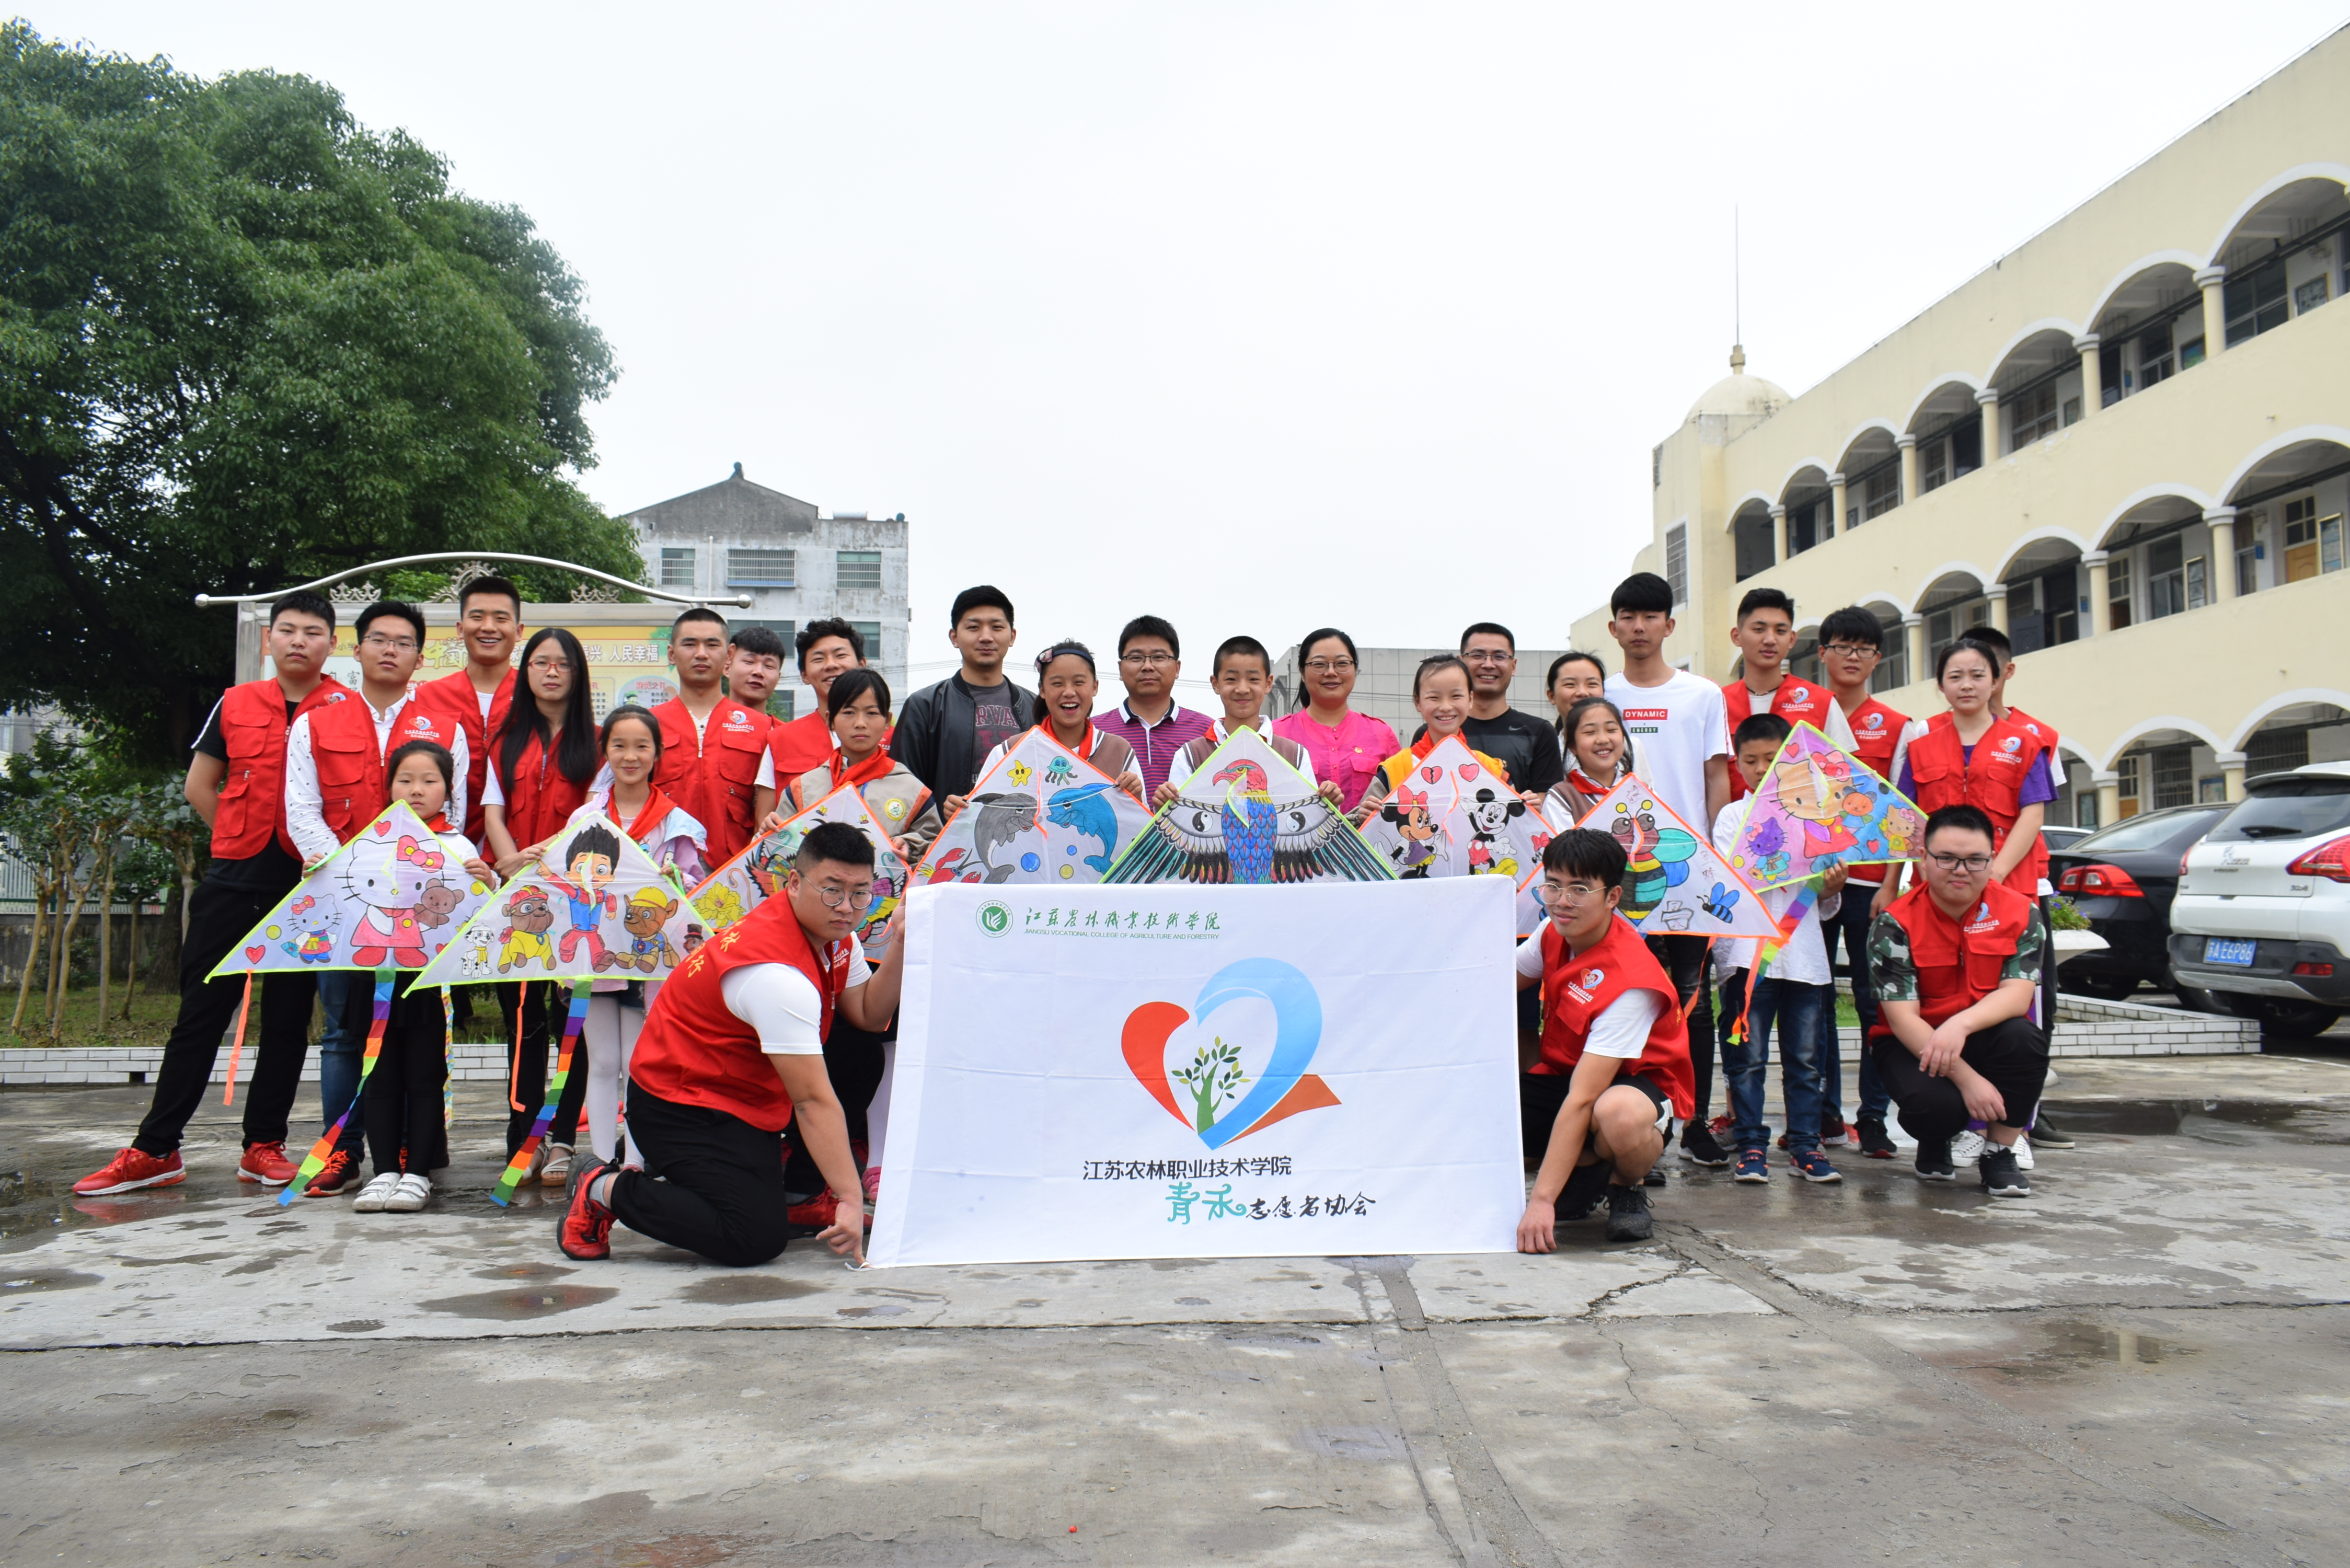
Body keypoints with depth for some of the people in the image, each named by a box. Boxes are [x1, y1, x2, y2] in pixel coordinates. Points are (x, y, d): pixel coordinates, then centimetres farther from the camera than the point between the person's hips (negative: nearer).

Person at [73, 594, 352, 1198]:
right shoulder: (234, 705, 9)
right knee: (200, 1014, 4)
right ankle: (154, 1151, 11)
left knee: (288, 1020, 5)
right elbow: (199, 786, 16)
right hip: (234, 881, 2)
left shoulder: (350, 709, 2)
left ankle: (264, 1147, 15)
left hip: (309, 885, -2)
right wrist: (246, 839, 10)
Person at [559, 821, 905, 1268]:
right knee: (756, 1238, -19)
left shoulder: (835, 936, -2)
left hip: (749, 1092, 10)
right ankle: (607, 1188, -3)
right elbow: (813, 1099, -30)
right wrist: (850, 1201, -30)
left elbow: (869, 1016, -2)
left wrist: (900, 946, -15)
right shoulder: (776, 974, -30)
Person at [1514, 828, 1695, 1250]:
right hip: (1562, 1072, 7)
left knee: (1617, 1114, -44)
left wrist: (1541, 1201, -36)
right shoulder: (1555, 931, -8)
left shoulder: (1630, 982, -30)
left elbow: (1582, 1100, -34)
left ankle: (1626, 1189, -5)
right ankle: (1587, 1169, 7)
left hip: (1640, 1085, -7)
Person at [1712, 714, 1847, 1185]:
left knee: (1805, 1057, 5)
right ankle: (1750, 1145, 5)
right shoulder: (1732, 816, 8)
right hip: (1748, 949, -2)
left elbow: (1824, 908, 16)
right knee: (1747, 1055, -2)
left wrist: (1832, 890, -6)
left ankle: (1805, 1143, 12)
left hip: (1804, 953, 2)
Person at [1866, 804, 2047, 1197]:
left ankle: (1999, 1152, -8)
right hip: (1911, 1043, -2)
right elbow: (1902, 1018, -20)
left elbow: (2018, 995, -17)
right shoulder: (1895, 924, -15)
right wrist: (1967, 1079, -30)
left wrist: (1960, 1024, -38)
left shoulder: (2021, 913, -7)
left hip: (1983, 1035, 2)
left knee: (2025, 1041, -32)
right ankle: (1934, 1144, 9)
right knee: (1935, 1103, -32)